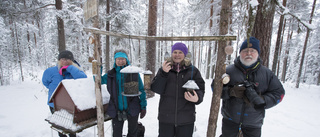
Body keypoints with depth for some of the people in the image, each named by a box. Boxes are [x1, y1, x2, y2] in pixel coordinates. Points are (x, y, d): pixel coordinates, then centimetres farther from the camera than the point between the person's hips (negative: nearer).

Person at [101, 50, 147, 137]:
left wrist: (143, 106, -5)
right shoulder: (111, 75, 2)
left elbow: (141, 90, -3)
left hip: (132, 109, -1)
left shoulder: (133, 73, -6)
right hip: (116, 110, 2)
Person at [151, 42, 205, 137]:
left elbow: (200, 89, 1)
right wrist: (163, 73, -19)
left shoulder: (193, 71, 2)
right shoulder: (164, 69, 3)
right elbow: (156, 89, -5)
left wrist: (197, 98, -21)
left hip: (186, 119, 0)